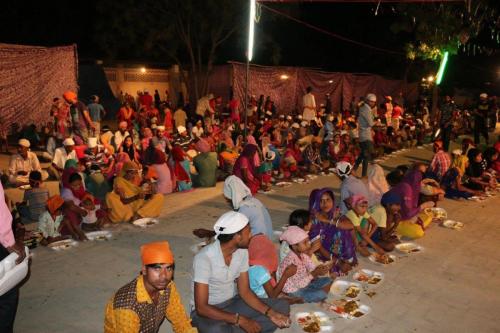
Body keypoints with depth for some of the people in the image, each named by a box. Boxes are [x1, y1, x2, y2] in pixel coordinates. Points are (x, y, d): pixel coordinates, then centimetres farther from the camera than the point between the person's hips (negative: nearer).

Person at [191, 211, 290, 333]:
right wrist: (240, 320, -30)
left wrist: (270, 313, -16)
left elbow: (245, 291, -1)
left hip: (232, 303, 7)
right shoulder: (204, 258, -26)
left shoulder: (242, 252, -6)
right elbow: (201, 308, -26)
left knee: (282, 306, -6)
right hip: (207, 311, -6)